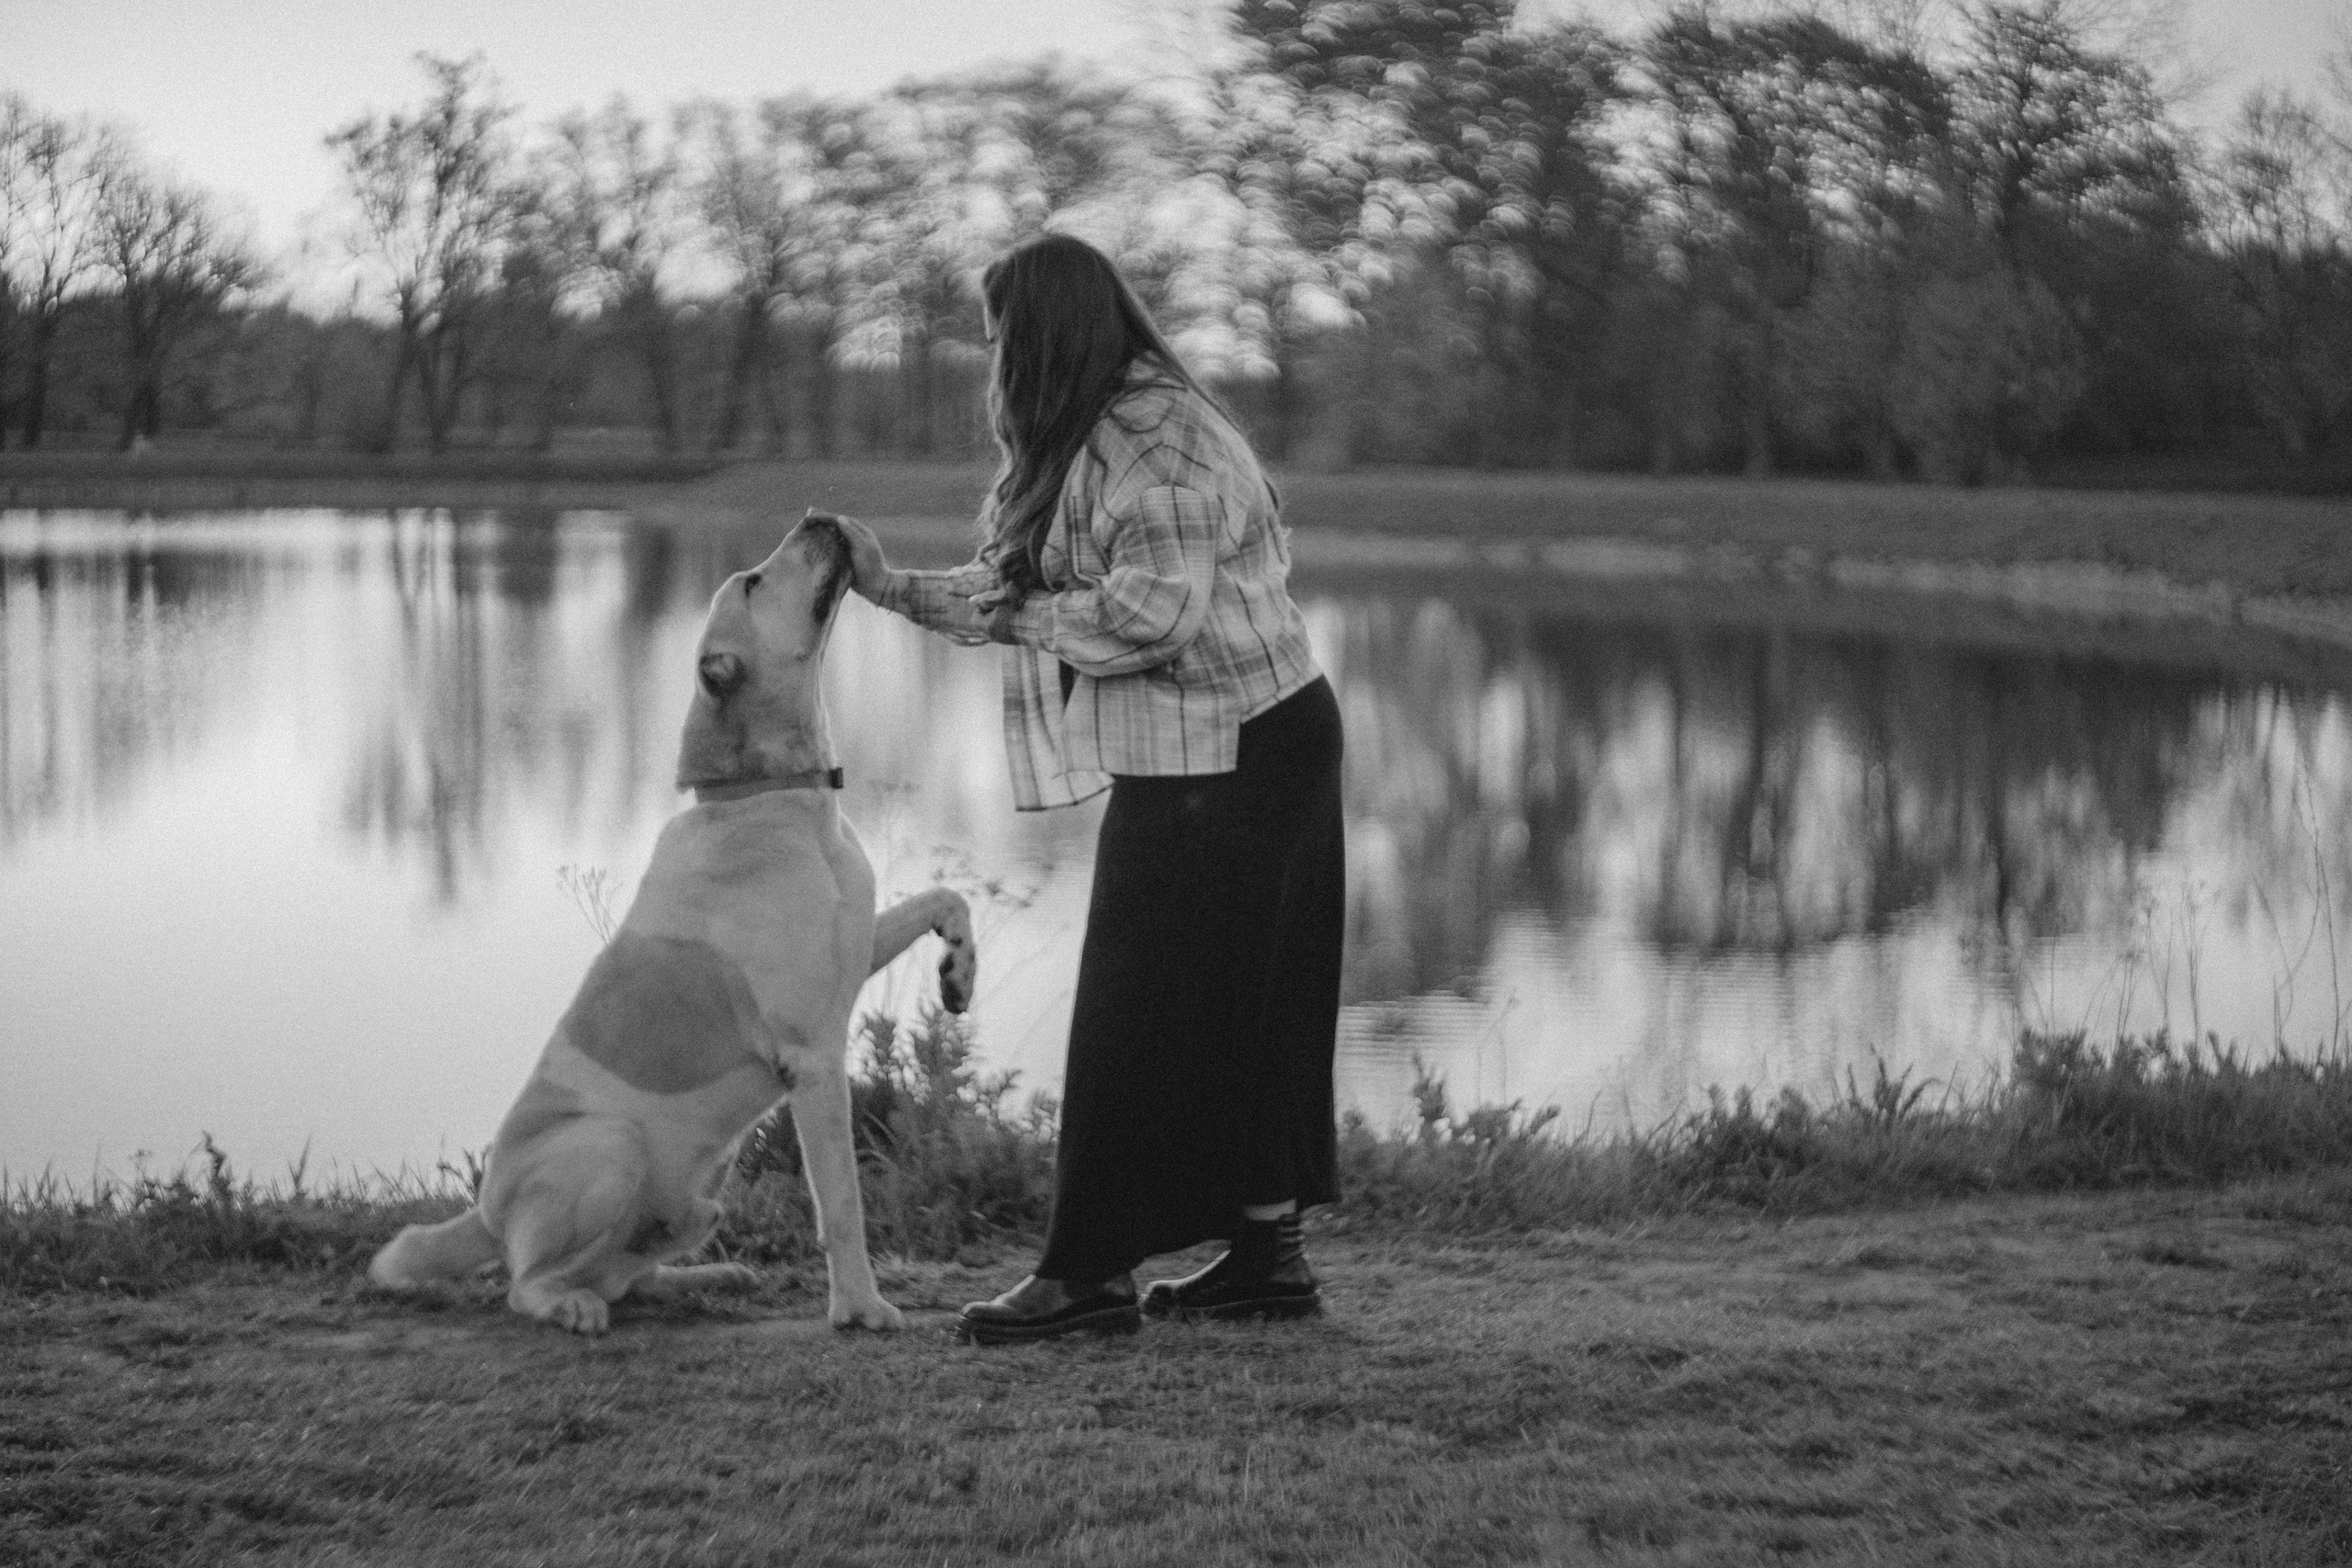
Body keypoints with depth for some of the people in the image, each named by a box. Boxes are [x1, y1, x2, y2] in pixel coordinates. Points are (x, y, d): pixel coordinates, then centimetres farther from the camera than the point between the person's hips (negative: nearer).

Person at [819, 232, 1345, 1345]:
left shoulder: (1151, 442, -18)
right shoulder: (1097, 438, 14)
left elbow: (1151, 613, -26)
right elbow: (1018, 592, 16)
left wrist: (1021, 615, -13)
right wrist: (891, 588, 10)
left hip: (1221, 762, -10)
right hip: (1266, 750, 10)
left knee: (1141, 1020, -4)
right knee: (1243, 1014, 13)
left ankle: (1091, 1273, 2)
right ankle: (1269, 1254, 19)